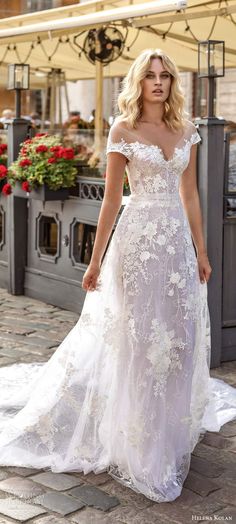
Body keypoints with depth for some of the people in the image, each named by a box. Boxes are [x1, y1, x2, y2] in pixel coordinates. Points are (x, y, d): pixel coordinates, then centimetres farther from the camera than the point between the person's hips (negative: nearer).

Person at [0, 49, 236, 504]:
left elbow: (190, 194, 13)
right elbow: (112, 199, -4)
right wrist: (96, 261, -5)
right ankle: (139, 450, 16)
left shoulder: (186, 131, 10)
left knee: (178, 334, 9)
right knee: (137, 337, 2)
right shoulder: (123, 130, -3)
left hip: (178, 240, 5)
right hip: (139, 238, -4)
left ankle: (169, 430, 30)